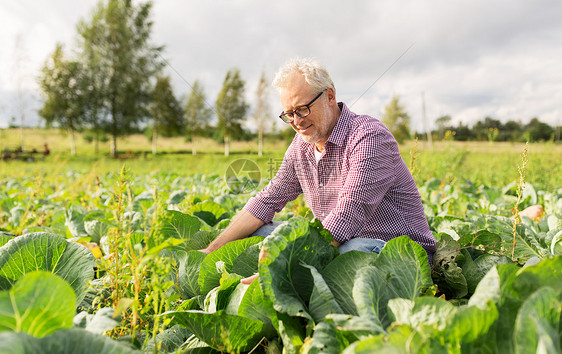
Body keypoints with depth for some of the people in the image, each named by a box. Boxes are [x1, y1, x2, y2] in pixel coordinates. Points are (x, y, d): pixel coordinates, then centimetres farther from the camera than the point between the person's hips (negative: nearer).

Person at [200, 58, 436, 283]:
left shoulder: (369, 138, -21)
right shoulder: (302, 144, 5)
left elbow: (347, 218, -31)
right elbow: (268, 200, 7)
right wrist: (212, 250, -1)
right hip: (335, 245, 7)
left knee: (354, 249, -40)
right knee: (259, 233, -2)